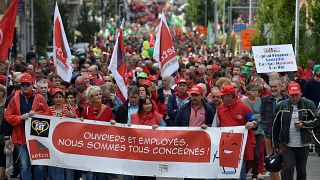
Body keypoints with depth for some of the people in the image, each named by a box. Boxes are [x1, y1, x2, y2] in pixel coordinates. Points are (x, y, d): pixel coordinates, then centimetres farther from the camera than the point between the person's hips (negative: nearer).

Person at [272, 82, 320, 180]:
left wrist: (303, 124, -15)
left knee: (302, 171, 12)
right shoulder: (281, 106, 1)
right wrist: (275, 144, 10)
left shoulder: (309, 105, -1)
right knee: (288, 169, -9)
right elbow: (276, 126, 8)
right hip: (287, 145, -1)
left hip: (303, 145, 1)